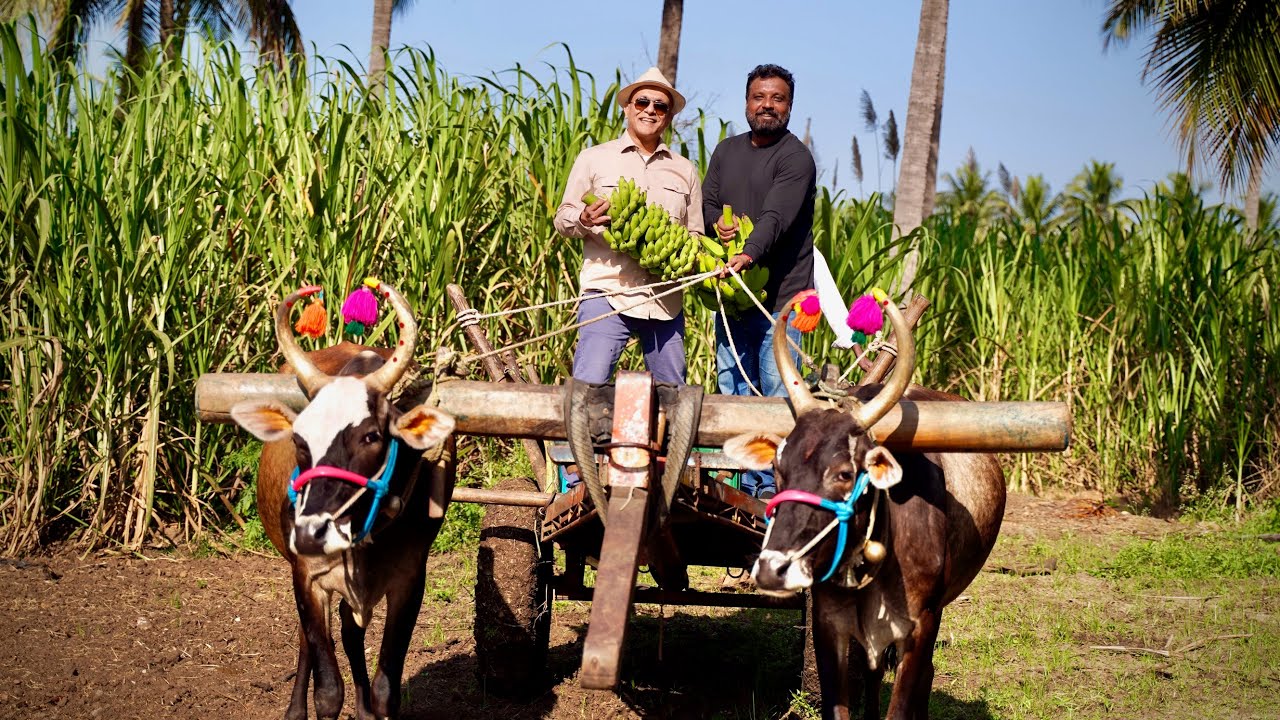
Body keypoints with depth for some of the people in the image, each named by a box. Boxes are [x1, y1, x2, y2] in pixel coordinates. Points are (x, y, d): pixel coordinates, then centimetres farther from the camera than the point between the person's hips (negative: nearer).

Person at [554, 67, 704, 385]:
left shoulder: (684, 170, 17)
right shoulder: (593, 159, 9)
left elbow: (695, 235, 22)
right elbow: (562, 219, 10)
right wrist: (584, 219, -14)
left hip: (666, 300, 3)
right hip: (607, 293, -3)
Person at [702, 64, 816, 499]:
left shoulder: (796, 158, -5)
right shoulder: (727, 152, 18)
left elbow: (776, 218, -18)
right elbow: (707, 203, 16)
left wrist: (750, 254, -35)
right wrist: (716, 224, -8)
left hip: (779, 296, -6)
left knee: (776, 394, -8)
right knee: (732, 392, 4)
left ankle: (772, 484, -3)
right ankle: (744, 482, 10)